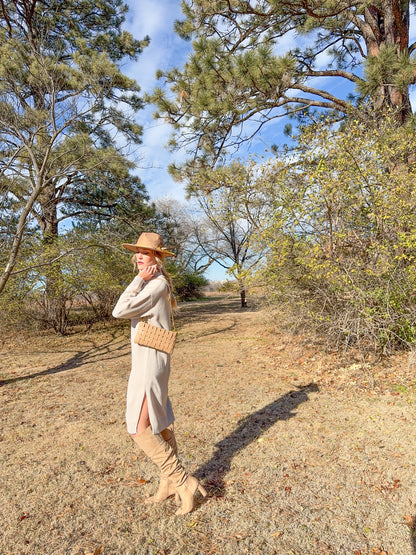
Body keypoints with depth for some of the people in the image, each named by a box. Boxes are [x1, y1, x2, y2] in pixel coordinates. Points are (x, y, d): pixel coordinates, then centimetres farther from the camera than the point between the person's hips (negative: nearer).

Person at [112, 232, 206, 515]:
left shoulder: (157, 285, -18)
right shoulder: (151, 283, 13)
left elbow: (120, 311, -26)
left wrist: (139, 279, -20)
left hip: (151, 363, -10)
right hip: (145, 362, 10)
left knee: (141, 429, -6)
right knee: (160, 424, 17)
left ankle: (182, 481, 6)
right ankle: (169, 483, 31)